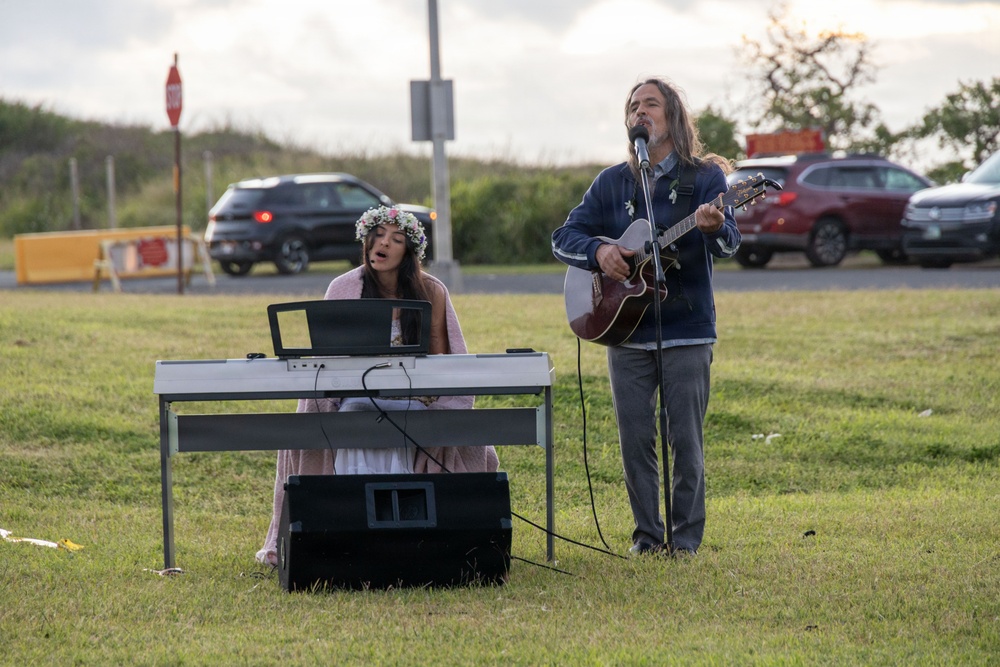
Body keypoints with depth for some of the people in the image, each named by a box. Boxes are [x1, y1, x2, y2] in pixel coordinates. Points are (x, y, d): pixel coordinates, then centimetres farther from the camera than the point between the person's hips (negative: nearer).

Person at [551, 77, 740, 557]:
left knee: (686, 439, -3)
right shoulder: (612, 183, 9)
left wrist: (714, 227, -39)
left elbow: (729, 243, -15)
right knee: (634, 439, 4)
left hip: (686, 331, -3)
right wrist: (598, 251, -13)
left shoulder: (705, 177, -1)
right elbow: (564, 238, 8)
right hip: (626, 331, 3)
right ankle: (647, 534, 14)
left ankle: (685, 536, 7)